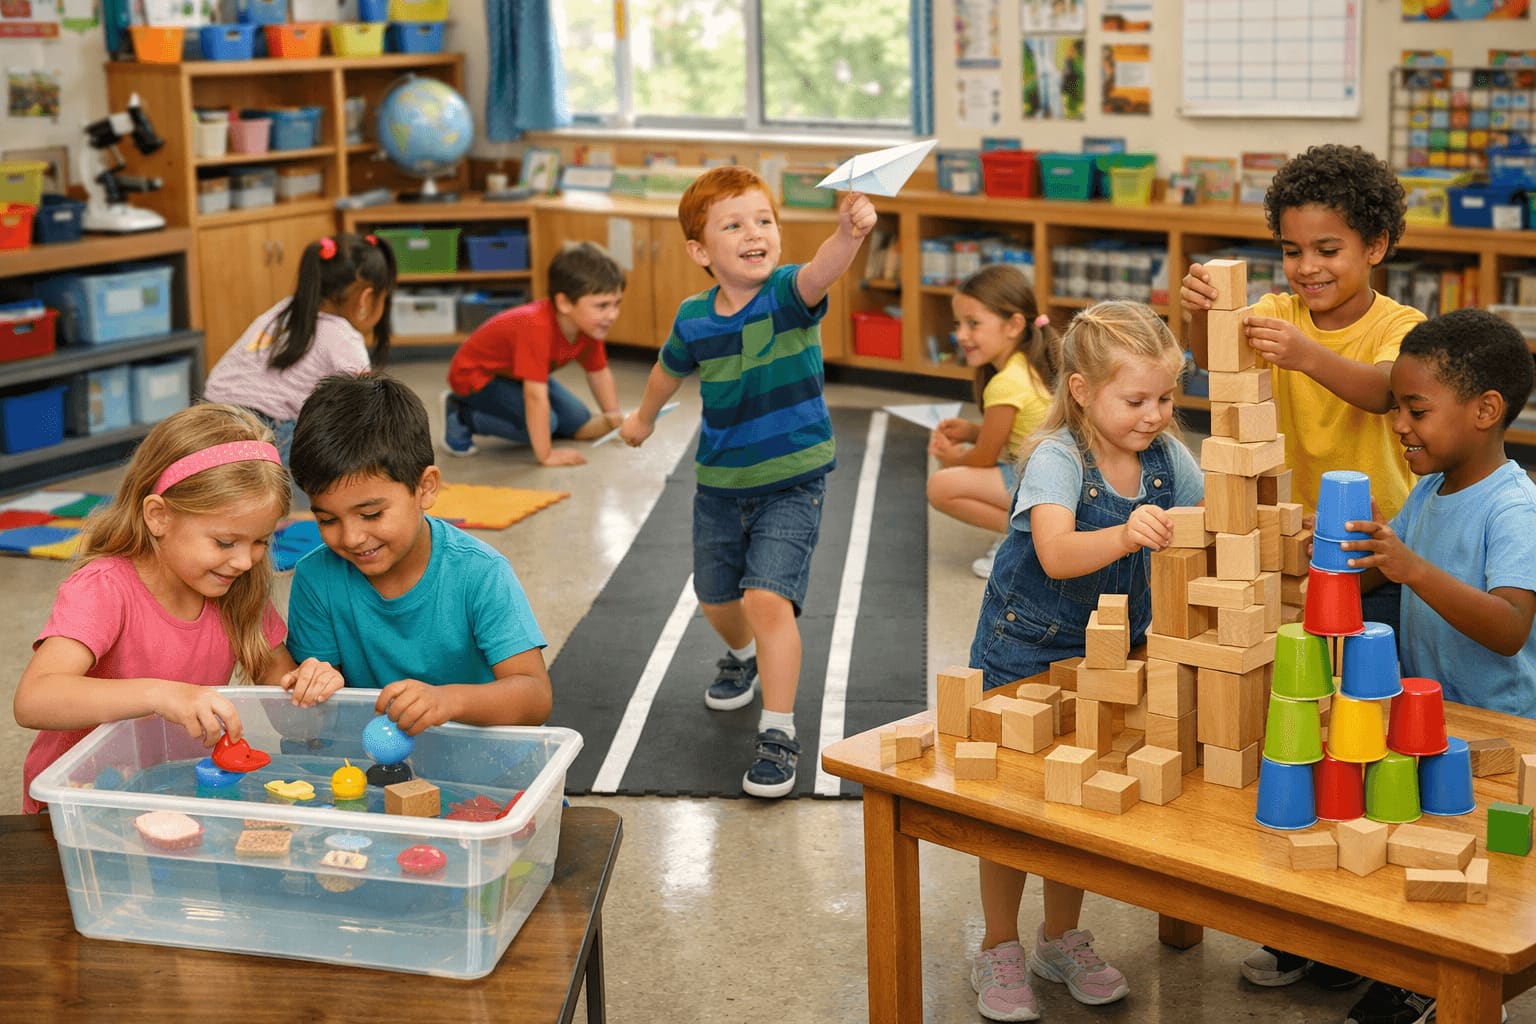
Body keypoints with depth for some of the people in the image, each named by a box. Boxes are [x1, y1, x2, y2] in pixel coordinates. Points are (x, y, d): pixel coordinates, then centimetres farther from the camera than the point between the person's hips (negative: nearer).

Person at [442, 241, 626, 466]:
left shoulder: (589, 324, -16)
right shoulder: (537, 327, -42)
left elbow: (599, 372, 2)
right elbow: (536, 396, -45)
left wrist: (614, 418, -1)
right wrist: (546, 455, -43)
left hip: (515, 374, 9)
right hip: (475, 374, -9)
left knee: (579, 424, 5)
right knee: (545, 422, -26)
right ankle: (461, 416, -7)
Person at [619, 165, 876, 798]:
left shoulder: (787, 294, -18)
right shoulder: (694, 320, -7)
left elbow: (820, 272, -43)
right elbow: (671, 369, 16)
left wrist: (848, 232, -65)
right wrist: (644, 417, 34)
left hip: (792, 481, -5)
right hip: (720, 482, 5)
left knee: (768, 598, -19)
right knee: (716, 598, 21)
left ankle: (778, 734, -8)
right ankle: (742, 658, 56)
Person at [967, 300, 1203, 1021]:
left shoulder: (1166, 456, -8)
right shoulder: (1056, 459, -25)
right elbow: (1056, 554, -41)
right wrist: (1125, 537, -59)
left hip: (1107, 650, 5)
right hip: (1025, 649, -5)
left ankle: (1061, 939, 34)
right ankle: (999, 951, 21)